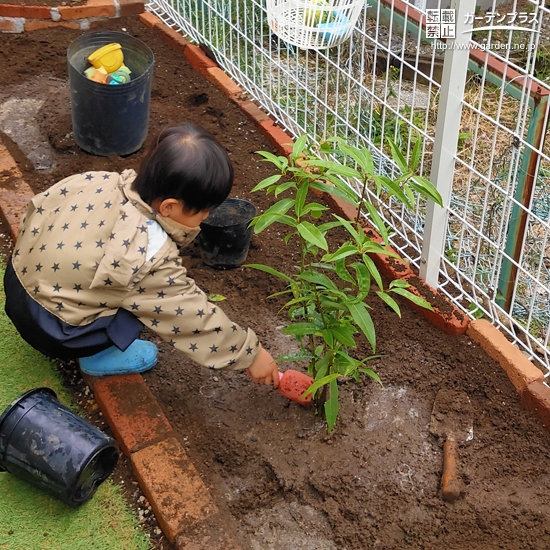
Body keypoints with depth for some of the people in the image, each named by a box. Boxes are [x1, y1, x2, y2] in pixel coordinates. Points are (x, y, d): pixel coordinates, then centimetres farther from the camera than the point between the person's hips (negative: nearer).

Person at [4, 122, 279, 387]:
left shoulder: (97, 182, -12)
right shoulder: (149, 257, -29)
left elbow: (38, 209, 3)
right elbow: (194, 317, -19)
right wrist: (250, 353, -6)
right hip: (49, 331, -7)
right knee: (150, 296, -7)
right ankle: (98, 356, 8)